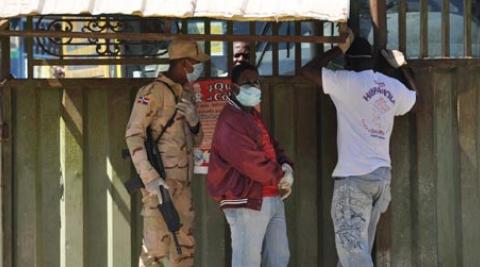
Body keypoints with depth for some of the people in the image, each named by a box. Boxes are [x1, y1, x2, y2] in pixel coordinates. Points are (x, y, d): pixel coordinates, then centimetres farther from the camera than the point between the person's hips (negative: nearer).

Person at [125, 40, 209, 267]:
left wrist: (193, 120, -2)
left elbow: (196, 141, 21)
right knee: (156, 247, -11)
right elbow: (133, 135, -15)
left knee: (185, 246, 10)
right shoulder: (153, 92, -9)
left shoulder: (186, 94, 16)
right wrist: (150, 178, -23)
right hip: (160, 182, -8)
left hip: (183, 183, 8)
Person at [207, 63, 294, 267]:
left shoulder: (253, 116, 19)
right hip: (247, 201, -11)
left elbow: (271, 146, 21)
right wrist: (281, 177, -9)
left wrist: (286, 167, -1)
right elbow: (251, 161, -21)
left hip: (272, 198, 11)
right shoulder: (230, 122, -16)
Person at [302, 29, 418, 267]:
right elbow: (413, 96, 31)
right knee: (359, 246, 15)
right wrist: (401, 66, 38)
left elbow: (309, 70, -3)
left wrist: (340, 49, 4)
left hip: (354, 177, -7)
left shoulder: (348, 82, -9)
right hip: (382, 174, 7)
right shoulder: (394, 87, 9)